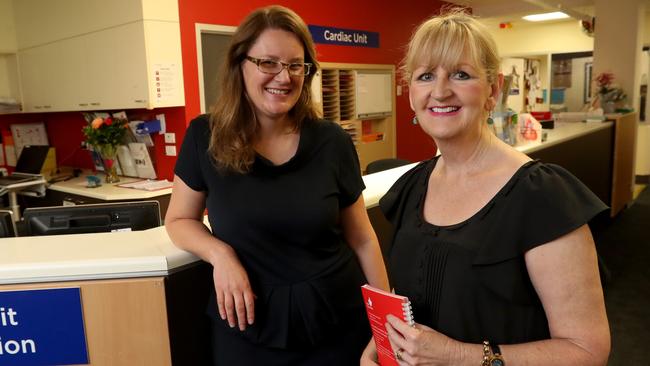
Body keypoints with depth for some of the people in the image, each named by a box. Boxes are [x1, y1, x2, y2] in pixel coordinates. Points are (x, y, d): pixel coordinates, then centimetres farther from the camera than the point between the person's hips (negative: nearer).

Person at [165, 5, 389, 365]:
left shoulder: (332, 142, -6)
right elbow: (179, 220, 4)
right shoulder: (205, 138, -7)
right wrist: (220, 253, -16)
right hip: (248, 326, 0)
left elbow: (361, 239, 2)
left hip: (339, 322, 1)